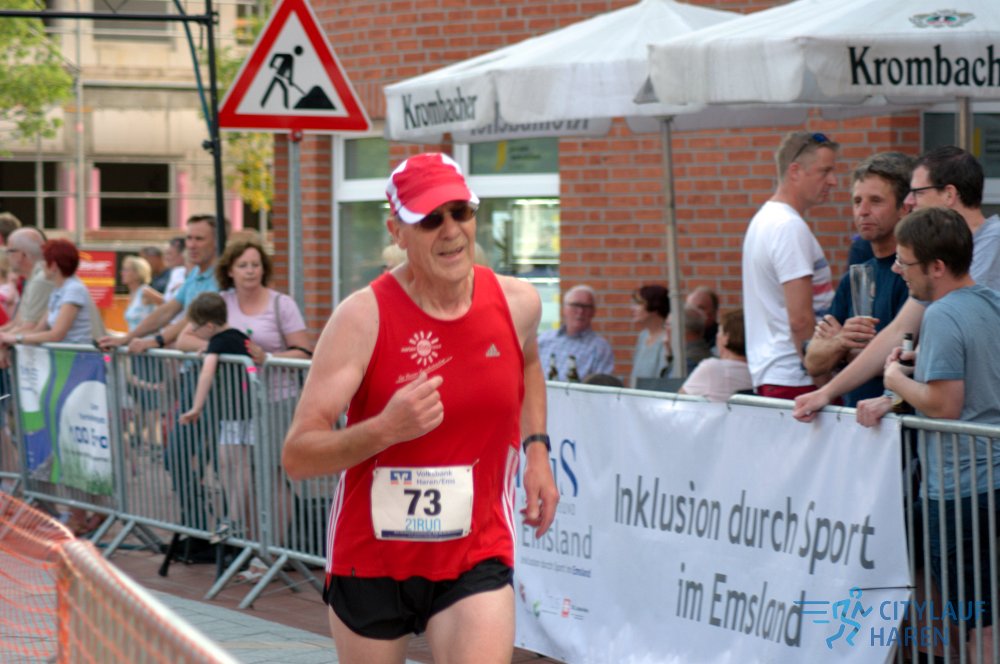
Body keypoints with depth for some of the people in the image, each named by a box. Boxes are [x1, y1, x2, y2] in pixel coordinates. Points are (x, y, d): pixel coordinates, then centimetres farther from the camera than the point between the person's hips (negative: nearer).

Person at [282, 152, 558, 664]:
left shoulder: (517, 303, -4)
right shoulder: (363, 317, -16)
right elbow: (297, 457, -20)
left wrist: (536, 449, 11)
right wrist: (385, 428, -36)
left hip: (476, 558, 1)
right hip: (370, 559, -1)